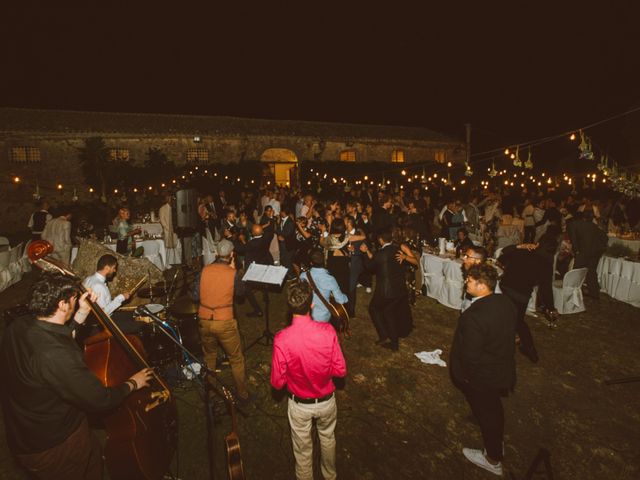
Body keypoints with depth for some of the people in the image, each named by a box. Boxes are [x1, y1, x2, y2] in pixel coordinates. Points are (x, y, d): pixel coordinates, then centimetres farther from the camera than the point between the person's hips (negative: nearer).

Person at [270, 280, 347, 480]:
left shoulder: (281, 339, -29)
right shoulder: (327, 331, -25)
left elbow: (277, 382, -17)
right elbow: (340, 370, -14)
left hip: (299, 404, -2)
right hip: (326, 400, 2)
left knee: (303, 448, 24)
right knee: (328, 438, 32)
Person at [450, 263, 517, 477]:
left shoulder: (474, 316, -37)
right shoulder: (505, 303, -11)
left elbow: (470, 355, -29)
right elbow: (509, 335, 2)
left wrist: (466, 377, -10)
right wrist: (504, 358, 16)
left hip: (482, 378, -7)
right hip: (503, 370, 7)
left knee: (487, 414, 17)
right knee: (495, 409, 30)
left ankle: (493, 460, 41)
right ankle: (497, 445, 56)